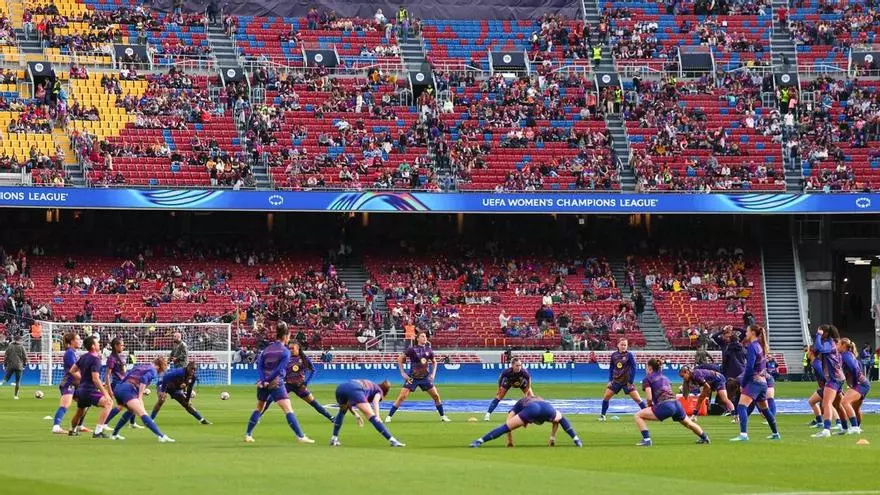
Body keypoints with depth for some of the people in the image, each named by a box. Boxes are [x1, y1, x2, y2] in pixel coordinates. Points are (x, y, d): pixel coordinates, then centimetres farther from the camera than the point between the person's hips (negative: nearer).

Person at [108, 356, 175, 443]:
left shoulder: (143, 366, 27)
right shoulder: (153, 371, 5)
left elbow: (127, 376, 26)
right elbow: (143, 379, -14)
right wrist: (140, 397, -15)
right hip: (127, 390, -8)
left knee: (131, 411, 33)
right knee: (143, 414, -20)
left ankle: (114, 434, 40)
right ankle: (161, 436, -32)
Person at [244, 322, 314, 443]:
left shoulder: (267, 349, 10)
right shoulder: (285, 352, -6)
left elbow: (259, 365, -2)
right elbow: (279, 370, -15)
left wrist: (264, 380, -14)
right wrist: (267, 381, -11)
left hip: (263, 384, 6)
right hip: (276, 384, -6)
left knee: (259, 408, 22)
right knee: (288, 410, -8)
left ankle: (248, 435, 24)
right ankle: (300, 436, -15)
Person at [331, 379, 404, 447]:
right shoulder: (379, 391, 25)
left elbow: (348, 402, 40)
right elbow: (375, 402, 0)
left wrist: (356, 415, 38)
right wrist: (377, 416, -13)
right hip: (354, 389, -6)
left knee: (342, 411, 34)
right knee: (371, 416, -6)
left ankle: (334, 439, 29)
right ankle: (392, 440, -12)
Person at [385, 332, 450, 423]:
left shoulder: (428, 350, 3)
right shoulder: (412, 349, -10)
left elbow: (434, 362, 18)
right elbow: (400, 359, -5)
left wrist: (433, 373, 6)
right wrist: (403, 373, -8)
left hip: (425, 378, 4)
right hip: (412, 378, -4)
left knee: (436, 396, 3)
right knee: (402, 396, -11)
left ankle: (443, 416, 18)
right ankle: (389, 416, -4)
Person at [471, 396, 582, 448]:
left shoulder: (518, 405, 38)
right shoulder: (539, 399, 46)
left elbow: (508, 423, 22)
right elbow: (556, 419, 47)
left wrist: (510, 441, 28)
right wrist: (552, 437, 50)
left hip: (531, 409, -3)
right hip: (546, 407, 3)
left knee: (505, 427, 4)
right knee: (561, 418, 38)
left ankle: (479, 441, -7)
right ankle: (576, 440, 30)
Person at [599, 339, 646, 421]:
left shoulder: (629, 355, -9)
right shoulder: (614, 355, 2)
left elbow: (633, 368, -8)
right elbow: (611, 368, 11)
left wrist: (630, 382, -12)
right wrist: (610, 380, 3)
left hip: (627, 381, -4)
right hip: (616, 381, 4)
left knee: (637, 399, -7)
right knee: (606, 397, -2)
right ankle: (602, 415, 12)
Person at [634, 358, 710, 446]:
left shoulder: (647, 379, 8)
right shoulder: (665, 378, 27)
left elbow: (649, 398, -4)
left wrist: (649, 406, 16)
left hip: (665, 406, -7)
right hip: (676, 404, 7)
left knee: (637, 416, -1)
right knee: (688, 423, 33)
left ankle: (646, 439, -11)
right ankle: (704, 438, 49)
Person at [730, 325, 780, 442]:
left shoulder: (752, 346, -11)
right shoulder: (761, 346, 14)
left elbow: (749, 367, -17)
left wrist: (742, 384, -12)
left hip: (754, 381, -9)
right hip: (763, 381, 9)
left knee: (741, 406, -19)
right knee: (765, 409, 23)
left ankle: (743, 434, -33)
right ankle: (775, 433, 33)